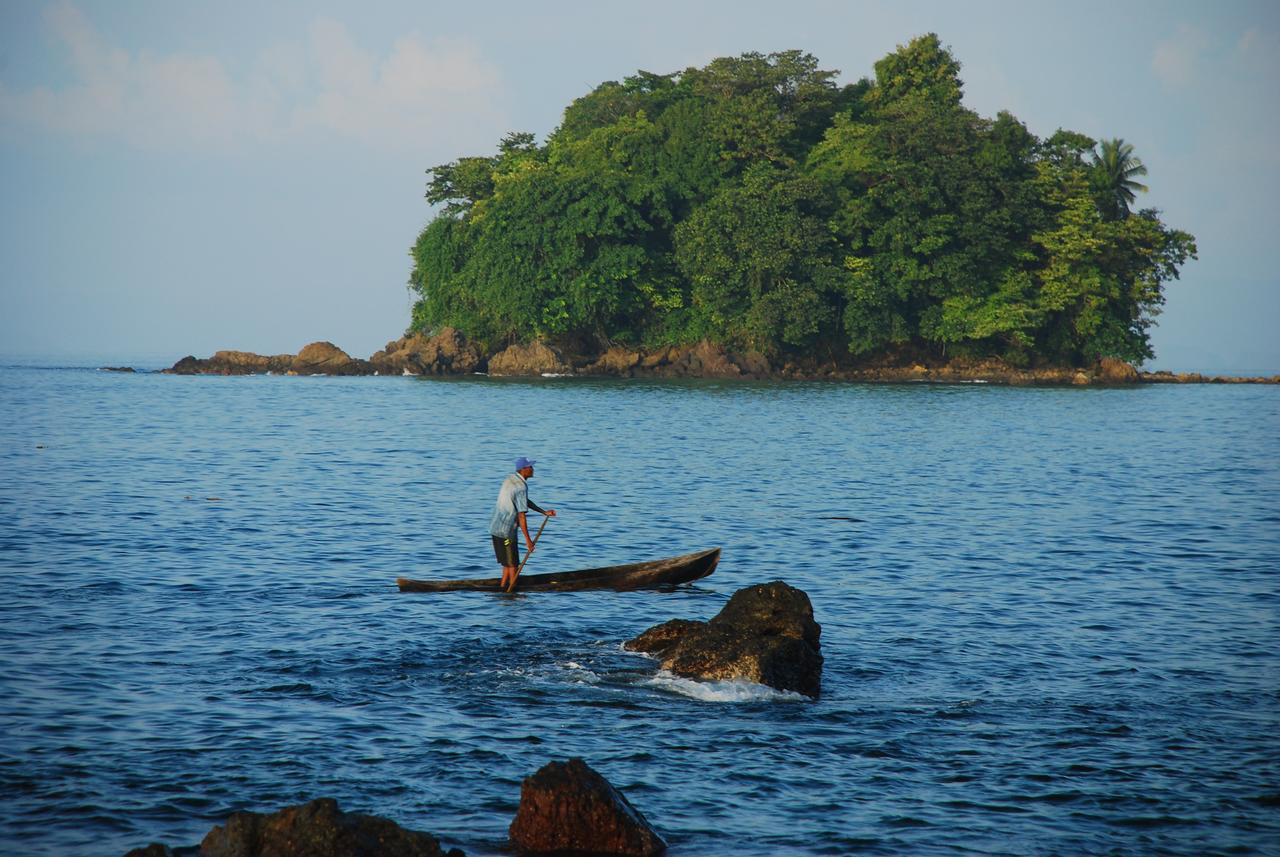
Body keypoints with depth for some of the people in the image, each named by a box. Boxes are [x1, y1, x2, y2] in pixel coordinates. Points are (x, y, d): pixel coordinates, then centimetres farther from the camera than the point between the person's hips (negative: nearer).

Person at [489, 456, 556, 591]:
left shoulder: (510, 479, 10)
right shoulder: (521, 487, -18)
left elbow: (525, 502, 20)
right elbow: (521, 516, -20)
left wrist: (544, 512, 18)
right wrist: (527, 539, -16)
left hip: (495, 528, 9)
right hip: (506, 531, -9)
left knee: (507, 563, 17)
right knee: (513, 565, 1)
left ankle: (503, 589, 19)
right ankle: (512, 590, 5)